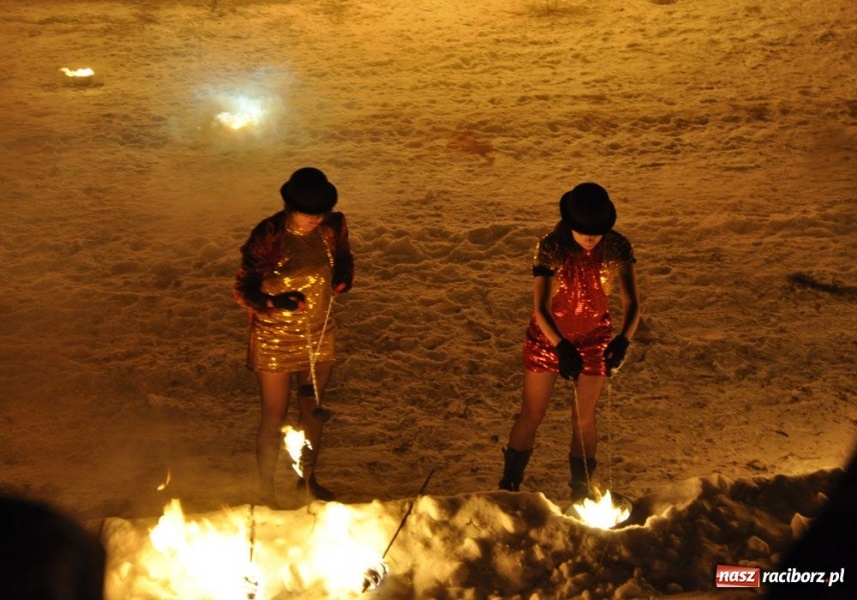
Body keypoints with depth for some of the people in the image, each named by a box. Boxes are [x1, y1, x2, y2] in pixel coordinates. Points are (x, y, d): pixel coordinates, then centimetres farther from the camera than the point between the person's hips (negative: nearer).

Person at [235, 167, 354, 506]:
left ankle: (308, 477, 44)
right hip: (274, 339, -4)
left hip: (318, 336, 4)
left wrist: (343, 278, -13)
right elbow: (243, 291, -13)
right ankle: (267, 491, 29)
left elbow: (344, 259, 10)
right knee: (275, 416, 8)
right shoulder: (268, 236, -21)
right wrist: (277, 302, -31)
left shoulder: (333, 227, -10)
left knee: (312, 408, 20)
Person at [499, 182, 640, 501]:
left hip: (594, 342, 1)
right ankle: (508, 486, 28)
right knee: (531, 415, 10)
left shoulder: (618, 248, -16)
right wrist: (562, 348, -32)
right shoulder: (551, 248, -21)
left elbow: (632, 303, -16)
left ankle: (581, 492, 32)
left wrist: (622, 340, -34)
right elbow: (540, 308, -20)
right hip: (547, 338, -1)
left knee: (584, 420, 11)